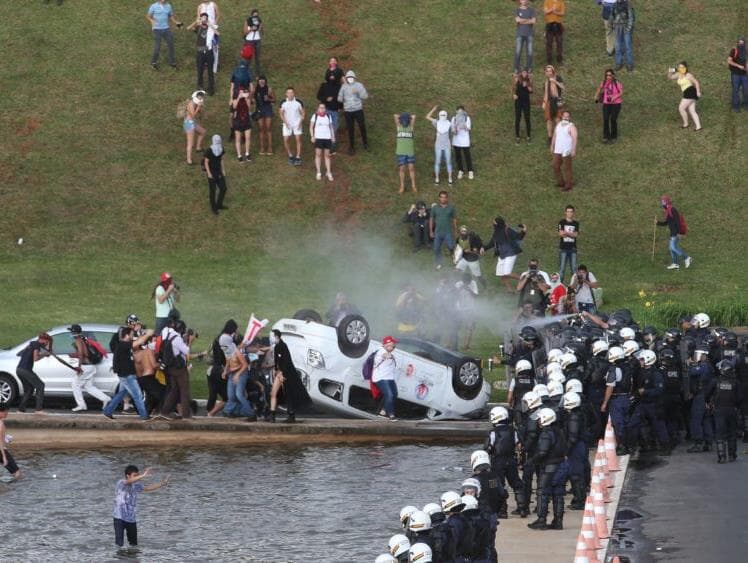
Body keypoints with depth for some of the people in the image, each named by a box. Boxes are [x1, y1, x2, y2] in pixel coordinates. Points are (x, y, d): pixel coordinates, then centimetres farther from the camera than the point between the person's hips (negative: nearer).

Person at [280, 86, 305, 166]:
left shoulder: (299, 102, -6)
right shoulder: (283, 103, -2)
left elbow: (303, 113, 1)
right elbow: (281, 114, 4)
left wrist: (301, 122, -12)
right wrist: (285, 122, -9)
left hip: (297, 124, -2)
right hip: (287, 124, 2)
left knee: (298, 139, -11)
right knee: (286, 140, -2)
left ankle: (298, 157, -8)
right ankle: (290, 156, 18)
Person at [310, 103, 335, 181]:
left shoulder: (328, 117, 7)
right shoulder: (315, 116, 0)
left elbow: (331, 127, 13)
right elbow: (311, 127, 2)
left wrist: (333, 137, 6)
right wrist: (312, 136, -9)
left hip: (327, 138, 2)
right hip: (318, 138, -2)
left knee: (327, 155, 5)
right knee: (318, 155, -1)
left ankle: (328, 173, 8)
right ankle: (318, 173, 4)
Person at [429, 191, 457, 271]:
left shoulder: (451, 208, -4)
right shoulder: (435, 208, -1)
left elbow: (454, 220, 1)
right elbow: (431, 219, 5)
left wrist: (455, 230, 0)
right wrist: (431, 231, 5)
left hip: (448, 232, -2)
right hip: (438, 232, 2)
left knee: (451, 247, 0)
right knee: (437, 249, 10)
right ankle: (438, 263, 27)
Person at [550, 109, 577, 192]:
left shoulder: (571, 126, -11)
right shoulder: (558, 125, 10)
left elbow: (574, 138, -18)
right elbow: (554, 136, 19)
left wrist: (574, 150, -24)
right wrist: (552, 146, 18)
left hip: (567, 151, -7)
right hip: (557, 150, 7)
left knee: (567, 168, 0)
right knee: (556, 166, 11)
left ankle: (568, 186, 10)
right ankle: (560, 182, 26)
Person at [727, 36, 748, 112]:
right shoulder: (734, 50, -7)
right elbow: (729, 61, -12)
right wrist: (738, 66, -17)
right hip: (735, 73, -5)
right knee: (736, 90, -2)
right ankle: (735, 106, 5)